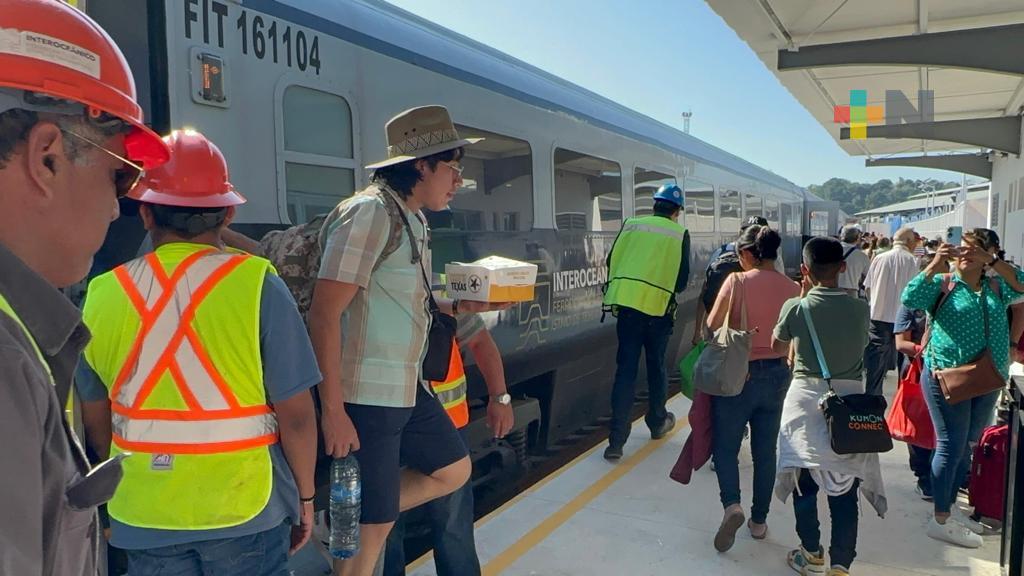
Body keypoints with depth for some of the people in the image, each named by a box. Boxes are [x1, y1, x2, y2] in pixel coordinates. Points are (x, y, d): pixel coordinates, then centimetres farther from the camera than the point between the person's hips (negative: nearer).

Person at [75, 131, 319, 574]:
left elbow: (95, 419, 6)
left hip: (143, 518, 3)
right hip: (245, 510, -2)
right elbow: (296, 413, -14)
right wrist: (305, 495, 2)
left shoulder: (103, 293, -6)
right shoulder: (256, 285, -17)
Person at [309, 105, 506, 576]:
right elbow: (324, 314, -21)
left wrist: (459, 305, 6)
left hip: (407, 390, 9)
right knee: (371, 530, 2)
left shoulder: (413, 218, 12)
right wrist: (332, 410, -22)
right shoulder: (369, 212, -17)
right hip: (366, 397, -9)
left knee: (454, 471, 21)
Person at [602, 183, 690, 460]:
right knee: (656, 366, 18)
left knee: (625, 369, 3)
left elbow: (612, 262, 7)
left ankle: (617, 439, -2)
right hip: (658, 306, -1)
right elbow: (682, 278, 3)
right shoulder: (680, 234, 3)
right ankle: (658, 422, 36)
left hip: (627, 301, 1)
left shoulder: (632, 225, 7)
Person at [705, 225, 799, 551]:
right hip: (777, 375, 4)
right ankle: (759, 520, 23)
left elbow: (711, 328, -11)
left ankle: (731, 504, -12)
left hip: (738, 374, -4)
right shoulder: (792, 288, -1)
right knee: (765, 451, 14)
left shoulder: (737, 282, -13)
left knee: (725, 445, 8)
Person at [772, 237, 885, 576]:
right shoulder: (860, 309, -4)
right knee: (845, 489, 7)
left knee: (805, 481, 12)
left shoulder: (795, 307, -10)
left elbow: (777, 347, 8)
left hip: (806, 398, -1)